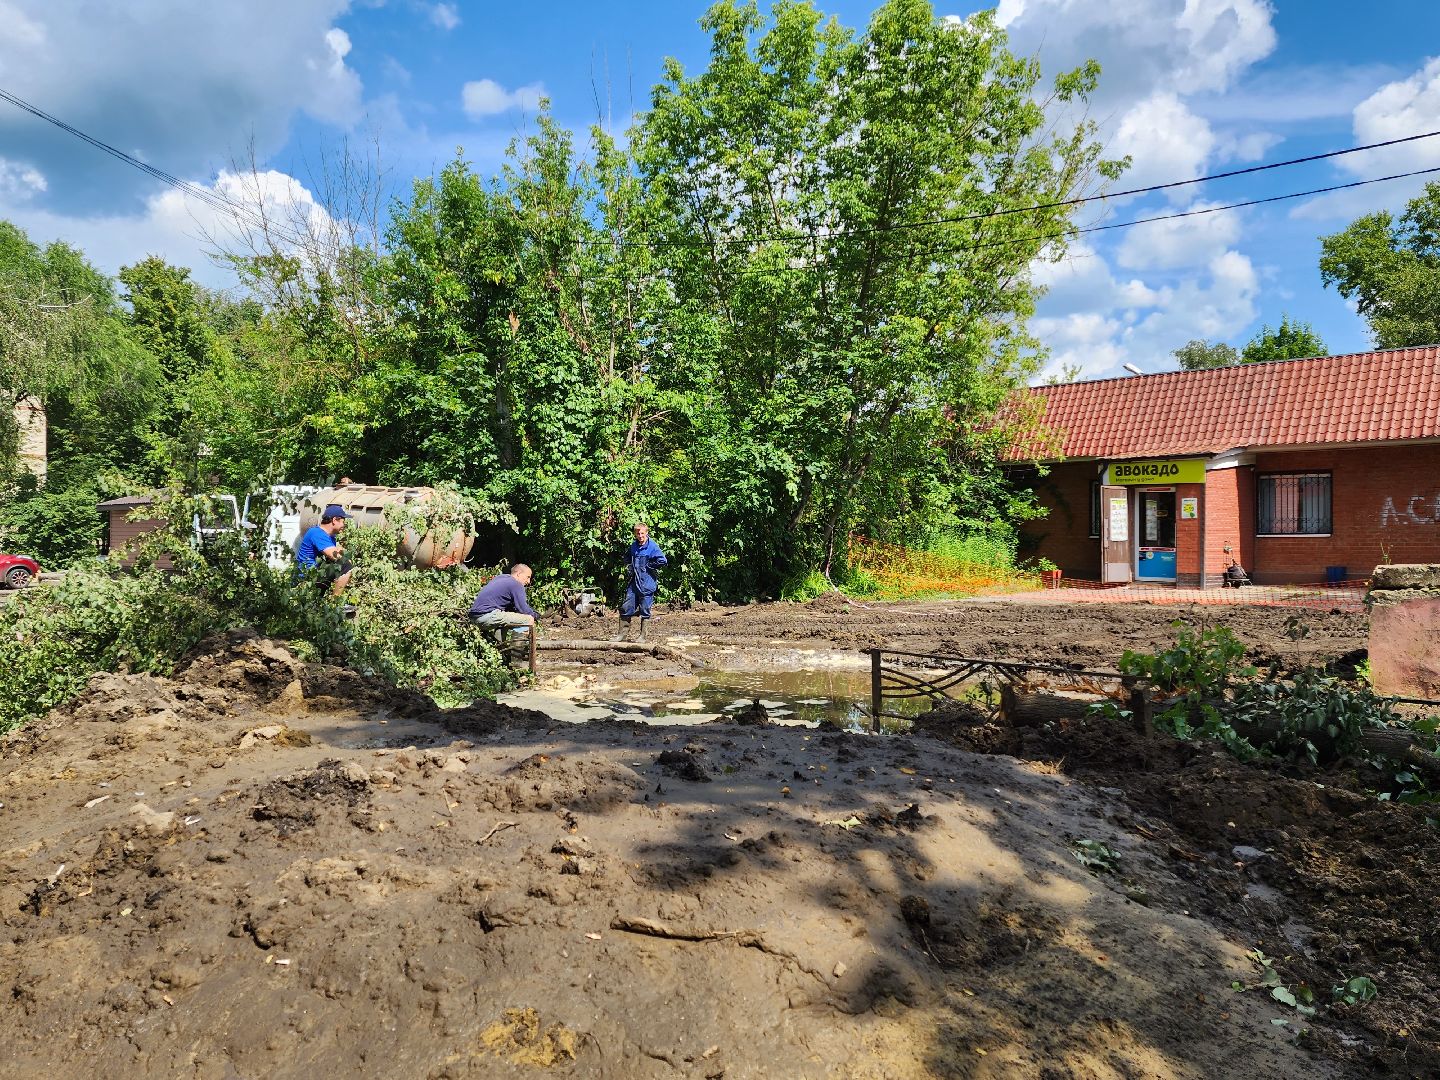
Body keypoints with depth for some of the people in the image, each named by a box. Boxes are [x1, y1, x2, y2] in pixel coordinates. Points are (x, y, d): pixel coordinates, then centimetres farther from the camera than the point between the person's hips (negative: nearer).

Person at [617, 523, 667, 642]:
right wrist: (628, 565, 11)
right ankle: (623, 634, 14)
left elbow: (663, 561, -21)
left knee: (645, 611, 3)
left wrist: (648, 566, -12)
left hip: (646, 584, -6)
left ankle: (643, 636, 11)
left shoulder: (652, 546, -10)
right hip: (632, 582, 6)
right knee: (626, 608, 5)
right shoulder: (634, 546, 10)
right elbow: (627, 557, 31)